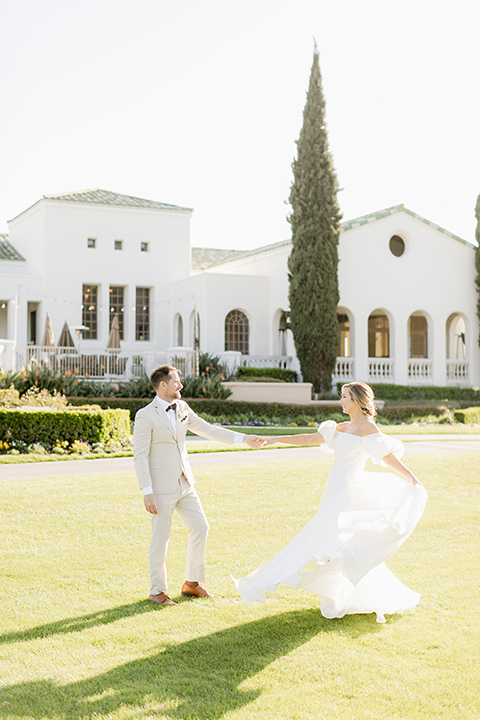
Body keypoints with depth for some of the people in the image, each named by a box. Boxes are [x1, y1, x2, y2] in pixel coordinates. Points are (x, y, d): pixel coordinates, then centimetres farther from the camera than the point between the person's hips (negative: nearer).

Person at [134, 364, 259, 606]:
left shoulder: (181, 408, 8)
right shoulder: (145, 416, -13)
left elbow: (207, 430, 14)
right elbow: (140, 456, -15)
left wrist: (243, 438, 11)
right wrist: (147, 493, -21)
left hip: (184, 484, 7)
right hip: (161, 488, -7)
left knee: (200, 527, 9)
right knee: (161, 537, 1)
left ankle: (192, 583, 23)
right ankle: (157, 591, 18)